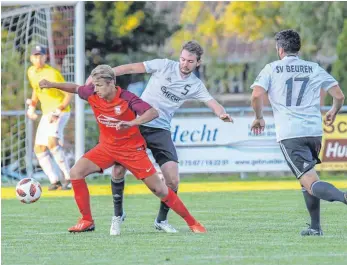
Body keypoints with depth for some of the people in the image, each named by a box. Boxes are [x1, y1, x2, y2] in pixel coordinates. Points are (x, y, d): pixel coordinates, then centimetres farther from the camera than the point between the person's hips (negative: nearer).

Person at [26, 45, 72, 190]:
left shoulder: (52, 74, -19)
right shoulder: (31, 72, 4)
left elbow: (69, 95, -19)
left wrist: (57, 113, -26)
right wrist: (32, 107, 11)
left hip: (61, 112, -8)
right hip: (46, 113, 8)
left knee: (52, 142, -30)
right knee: (39, 148, 4)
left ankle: (68, 177, -25)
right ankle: (54, 180, 12)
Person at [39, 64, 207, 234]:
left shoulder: (126, 98, -24)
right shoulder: (92, 94, -10)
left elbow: (153, 113, -33)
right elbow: (75, 88, 11)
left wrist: (131, 123, -47)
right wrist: (52, 85, -1)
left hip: (132, 149, -5)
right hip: (107, 148, 5)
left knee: (159, 189, -4)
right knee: (76, 172, -14)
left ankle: (192, 223, 11)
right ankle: (87, 221, -4)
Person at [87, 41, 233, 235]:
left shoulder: (196, 86, 4)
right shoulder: (164, 66, -3)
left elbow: (213, 103, -4)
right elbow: (131, 68, -5)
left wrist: (223, 114, -29)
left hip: (160, 130, 2)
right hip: (136, 123, -1)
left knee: (173, 180, -10)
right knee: (118, 170, -9)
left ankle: (161, 220, 13)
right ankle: (118, 215, 15)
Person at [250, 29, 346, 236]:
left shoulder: (272, 69, 6)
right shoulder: (314, 69, 12)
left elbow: (257, 95, -8)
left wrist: (259, 118, 11)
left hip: (289, 134, -4)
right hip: (314, 131, 4)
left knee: (311, 183, -11)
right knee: (307, 175, 26)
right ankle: (316, 227, 20)